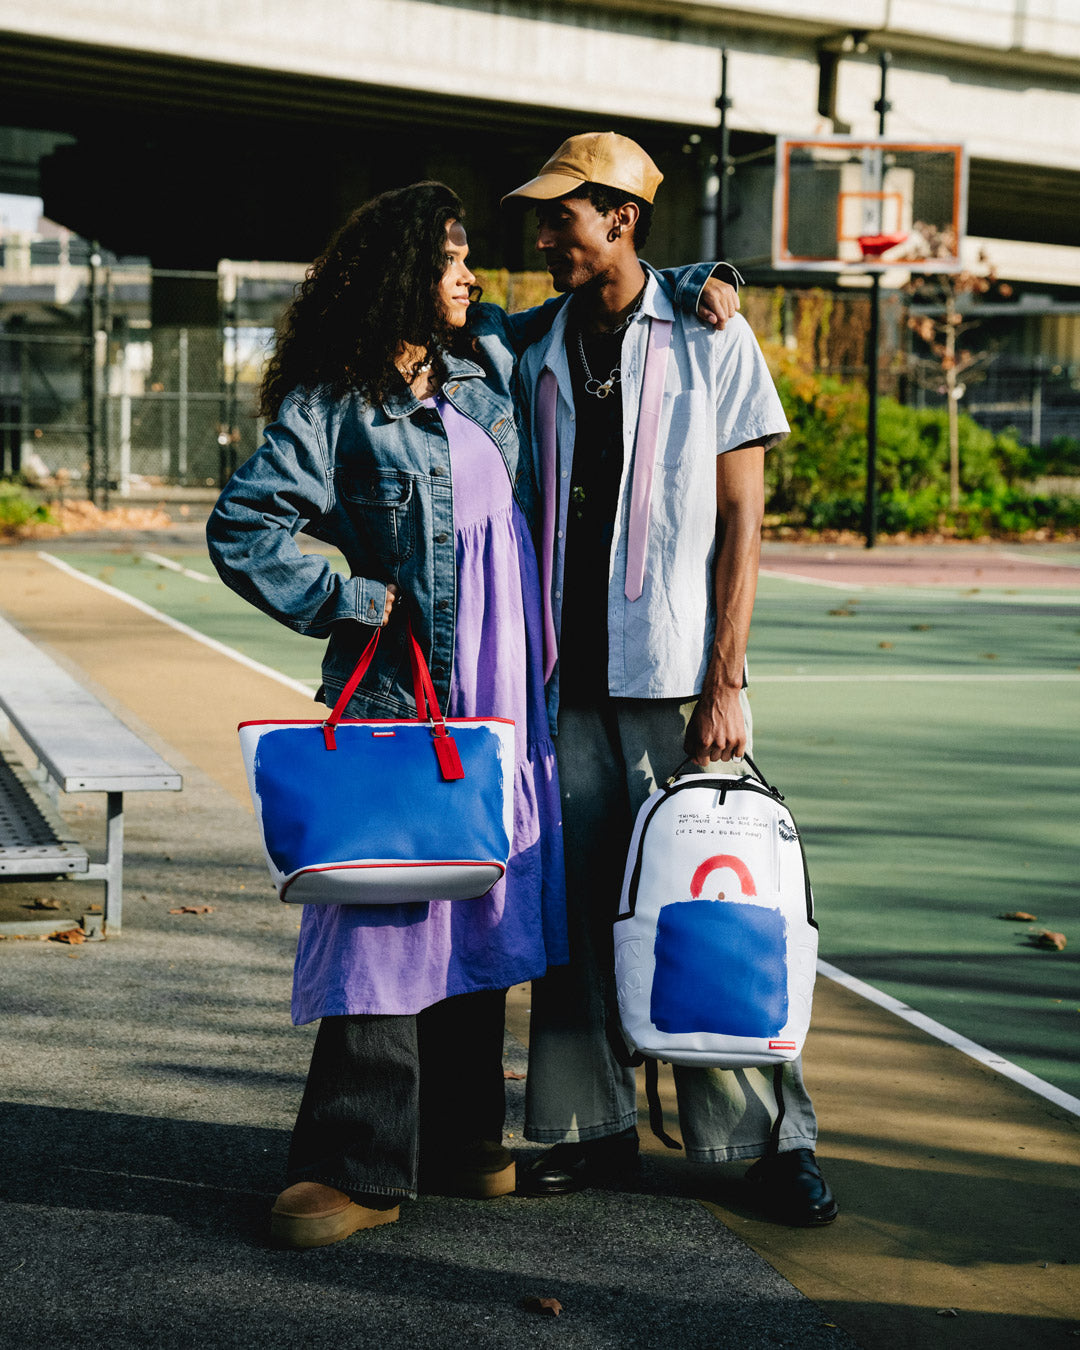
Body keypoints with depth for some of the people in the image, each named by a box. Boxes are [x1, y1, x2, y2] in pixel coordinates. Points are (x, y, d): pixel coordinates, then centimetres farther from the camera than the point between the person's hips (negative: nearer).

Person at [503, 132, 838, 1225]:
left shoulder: (712, 342, 0)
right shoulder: (539, 352, 11)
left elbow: (740, 521, -3)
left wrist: (724, 684, -10)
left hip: (677, 679, -4)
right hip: (569, 678, 4)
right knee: (574, 904, 6)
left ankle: (770, 1138, 9)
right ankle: (591, 1127, 17)